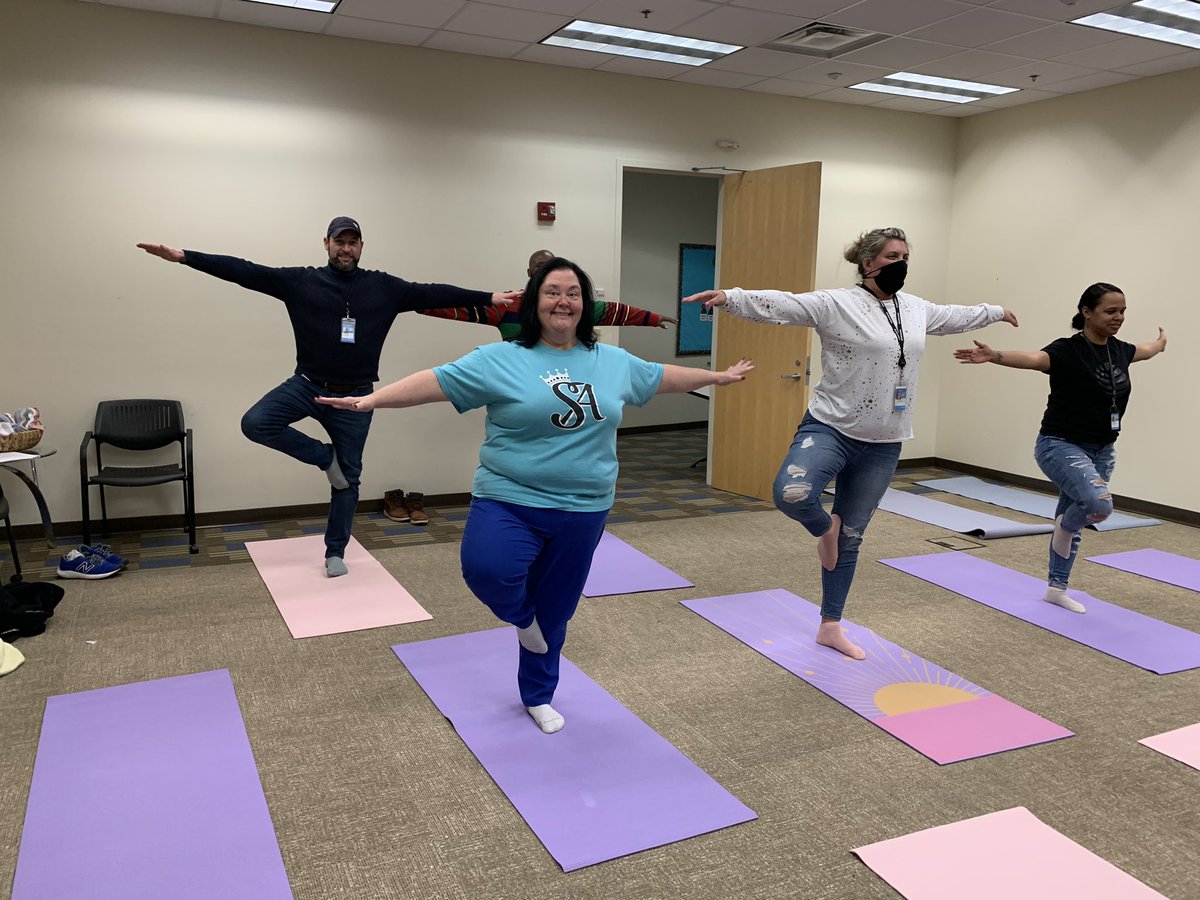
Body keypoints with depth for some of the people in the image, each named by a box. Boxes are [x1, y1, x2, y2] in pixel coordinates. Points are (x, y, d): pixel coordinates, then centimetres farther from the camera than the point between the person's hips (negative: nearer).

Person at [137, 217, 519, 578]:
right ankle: (325, 457, 0)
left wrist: (488, 298, -7)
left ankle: (335, 553, 24)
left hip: (354, 397, 0)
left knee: (348, 477, 7)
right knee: (255, 423, -23)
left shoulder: (383, 287, -1)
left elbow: (432, 293, -3)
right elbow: (244, 271, -8)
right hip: (306, 386, 0)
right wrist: (185, 256, -16)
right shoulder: (301, 281, -4)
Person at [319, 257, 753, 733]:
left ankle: (538, 696, 38)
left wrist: (719, 376, 31)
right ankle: (520, 617, 7)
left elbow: (662, 376, 22)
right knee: (487, 569, -31)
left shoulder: (614, 362, 7)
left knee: (554, 612, 13)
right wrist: (371, 399, -22)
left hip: (582, 511, 4)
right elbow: (436, 382, -12)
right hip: (509, 501, -3)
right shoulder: (500, 359, -7)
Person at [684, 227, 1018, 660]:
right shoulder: (836, 303, -10)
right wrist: (730, 297, -38)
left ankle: (831, 626, 26)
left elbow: (956, 316, 32)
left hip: (882, 446, 5)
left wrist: (995, 312, 47)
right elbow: (782, 305, -23)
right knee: (790, 493, -33)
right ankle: (824, 528, 5)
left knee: (851, 539, 12)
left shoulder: (917, 310, 11)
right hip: (830, 429, -5)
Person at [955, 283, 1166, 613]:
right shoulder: (1067, 350, -17)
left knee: (1072, 521, 15)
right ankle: (1065, 525, 5)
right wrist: (994, 356, -58)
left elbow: (1147, 349, 30)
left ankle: (1056, 588, 29)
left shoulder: (1120, 350, 5)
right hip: (1060, 446, -7)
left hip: (1102, 450, 7)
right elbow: (1032, 358, -39)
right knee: (1100, 503, -30)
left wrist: (1161, 342, 50)